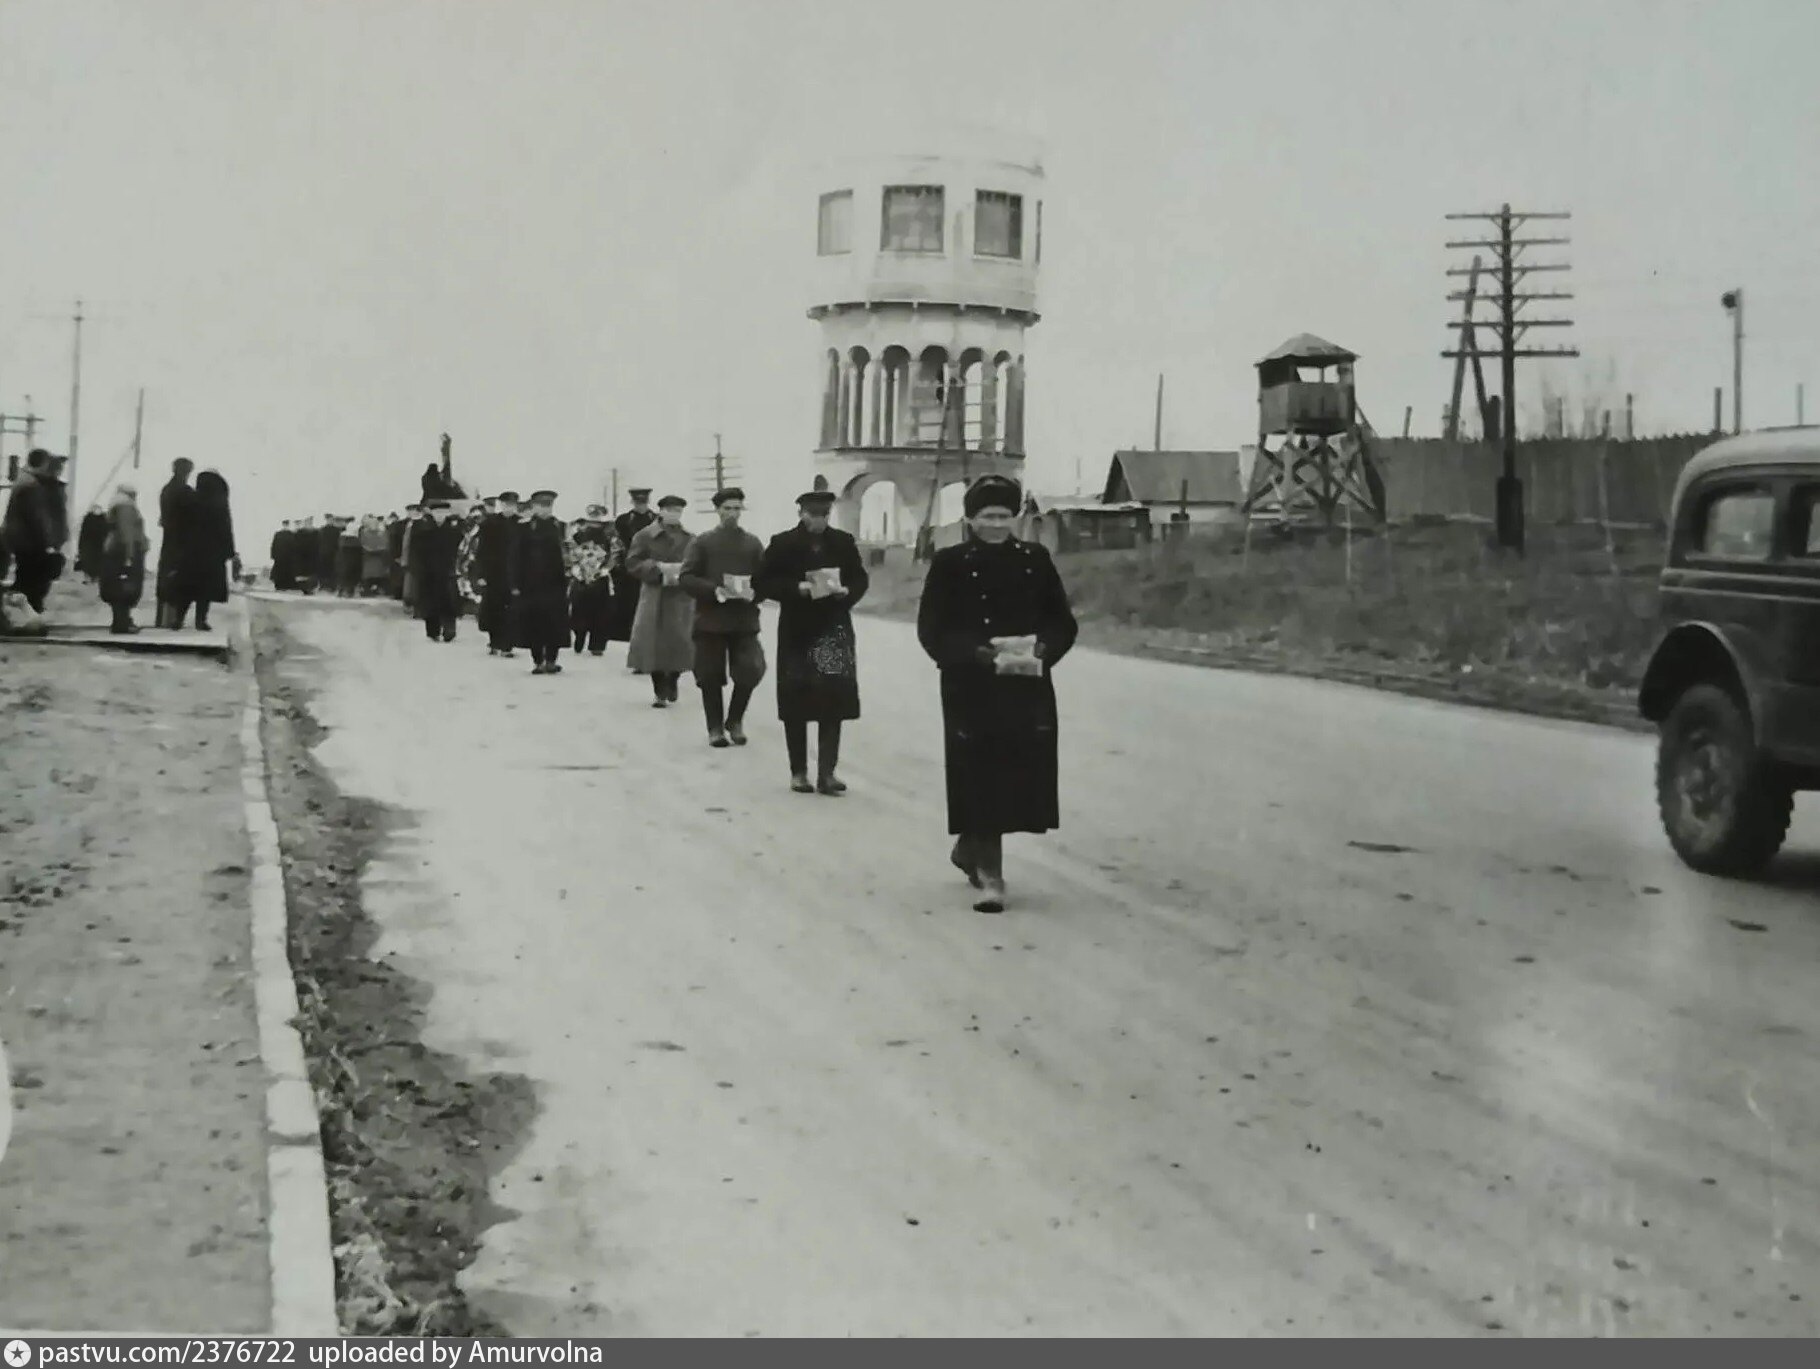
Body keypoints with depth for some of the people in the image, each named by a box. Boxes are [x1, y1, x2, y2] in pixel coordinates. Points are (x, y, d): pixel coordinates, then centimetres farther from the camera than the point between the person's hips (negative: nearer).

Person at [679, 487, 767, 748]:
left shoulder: (753, 544, 9)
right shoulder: (702, 542, 2)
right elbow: (687, 578, -4)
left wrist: (754, 592, -14)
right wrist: (714, 591, -17)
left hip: (744, 619, 1)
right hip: (710, 619, -1)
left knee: (750, 671, -8)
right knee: (710, 677, 3)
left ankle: (735, 720, 14)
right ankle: (715, 728, 16)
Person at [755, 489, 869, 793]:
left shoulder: (843, 542, 4)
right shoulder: (782, 544, -3)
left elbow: (861, 579, 11)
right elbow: (763, 583, -5)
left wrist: (846, 591, -11)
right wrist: (797, 588, -18)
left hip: (834, 630, 2)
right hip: (796, 632, -1)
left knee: (833, 701, -3)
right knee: (796, 704, 3)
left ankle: (827, 772, 0)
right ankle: (799, 771, 14)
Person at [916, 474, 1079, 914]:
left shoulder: (1035, 560, 7)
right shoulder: (950, 564, -2)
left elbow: (1063, 622, 9)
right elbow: (932, 630, -6)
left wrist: (1041, 653, -11)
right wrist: (983, 655, -18)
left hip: (1028, 689, 3)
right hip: (971, 691, -3)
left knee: (1020, 778, 6)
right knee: (980, 780, -5)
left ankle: (969, 850, 30)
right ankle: (989, 876, 5)